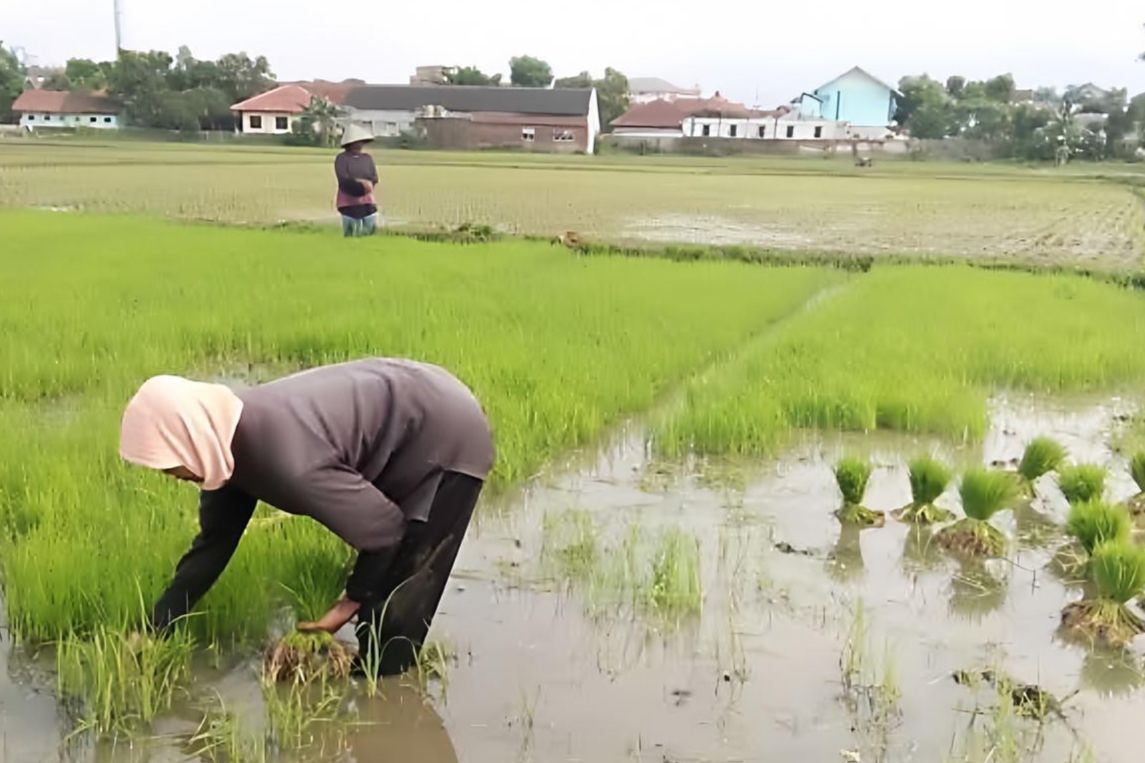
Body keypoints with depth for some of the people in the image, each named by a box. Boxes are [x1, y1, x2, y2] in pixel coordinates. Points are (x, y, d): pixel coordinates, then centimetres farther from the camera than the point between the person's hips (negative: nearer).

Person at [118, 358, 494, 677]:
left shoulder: (289, 463, -36)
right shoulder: (230, 440, -7)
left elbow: (384, 531, -24)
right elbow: (213, 543, 5)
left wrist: (351, 601, -8)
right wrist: (153, 629, 4)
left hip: (446, 439, -9)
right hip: (405, 439, 9)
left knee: (394, 611, -3)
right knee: (377, 594, 17)